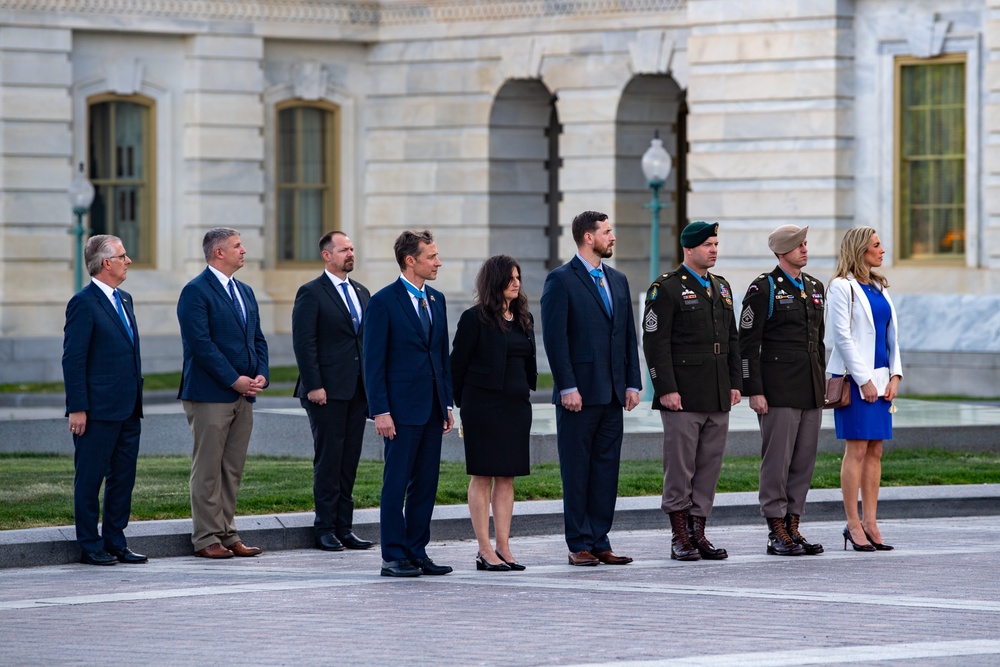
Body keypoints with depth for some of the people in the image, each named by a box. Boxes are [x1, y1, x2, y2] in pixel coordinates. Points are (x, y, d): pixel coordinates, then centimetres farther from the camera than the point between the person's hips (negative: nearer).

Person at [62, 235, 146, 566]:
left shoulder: (124, 299, 15)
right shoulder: (84, 303, -11)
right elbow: (73, 360, -14)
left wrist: (137, 401, 17)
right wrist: (77, 409, -17)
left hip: (128, 410, 8)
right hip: (98, 411, -8)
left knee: (123, 478, 10)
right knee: (90, 479, 1)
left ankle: (115, 541, 18)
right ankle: (90, 546, 6)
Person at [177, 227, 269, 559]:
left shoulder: (245, 292, 17)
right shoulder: (196, 292, -9)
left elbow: (258, 339, 19)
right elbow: (201, 343, -16)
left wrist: (261, 375, 0)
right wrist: (234, 380, -17)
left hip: (243, 395, 8)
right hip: (210, 395, -8)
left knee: (233, 469, 9)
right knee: (208, 470, -3)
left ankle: (227, 534, 14)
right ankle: (206, 539, 0)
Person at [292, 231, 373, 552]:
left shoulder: (361, 292, 16)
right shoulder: (311, 294, -5)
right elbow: (304, 343, -10)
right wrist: (314, 386, -16)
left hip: (358, 389, 6)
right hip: (327, 392, -6)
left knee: (350, 459, 7)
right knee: (328, 459, -4)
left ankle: (344, 527, 11)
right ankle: (326, 529, 2)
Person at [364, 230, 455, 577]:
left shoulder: (436, 300, 13)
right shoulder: (383, 302, -8)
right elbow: (374, 362, -9)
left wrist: (447, 404, 12)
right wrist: (380, 411, -15)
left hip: (432, 408, 7)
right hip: (402, 408, -7)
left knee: (426, 484, 8)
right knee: (396, 484, -2)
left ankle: (417, 552, 14)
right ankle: (393, 558, 1)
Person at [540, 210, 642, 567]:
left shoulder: (618, 280, 15)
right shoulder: (561, 280, -5)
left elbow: (629, 336, 16)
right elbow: (555, 337, -10)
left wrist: (632, 383, 8)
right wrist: (567, 387, -16)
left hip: (613, 393, 6)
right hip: (579, 394, -6)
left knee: (606, 469, 7)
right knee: (577, 471, -1)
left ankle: (599, 541, 12)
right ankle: (579, 545, 3)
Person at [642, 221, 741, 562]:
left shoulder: (721, 287, 16)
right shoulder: (666, 288, -6)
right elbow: (655, 342, -10)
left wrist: (735, 383, 11)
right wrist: (666, 389, -16)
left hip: (718, 398, 7)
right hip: (683, 395, -7)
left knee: (710, 466, 7)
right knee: (680, 466, -3)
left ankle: (698, 532, 13)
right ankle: (680, 537, 2)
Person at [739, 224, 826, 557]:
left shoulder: (815, 287, 15)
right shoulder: (764, 288, -6)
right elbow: (748, 344, -9)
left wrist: (822, 383, 17)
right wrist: (754, 391, -13)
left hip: (811, 391, 7)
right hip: (779, 390, -7)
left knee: (804, 461, 7)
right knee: (777, 461, -4)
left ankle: (793, 527, 13)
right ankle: (777, 532, 0)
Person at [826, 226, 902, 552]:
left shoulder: (878, 287, 15)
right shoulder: (841, 287, -7)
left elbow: (891, 334, 16)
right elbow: (842, 336, -12)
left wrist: (895, 376, 3)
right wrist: (864, 381, -15)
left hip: (879, 377, 7)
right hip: (853, 377, -7)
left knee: (875, 451, 5)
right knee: (857, 449, -6)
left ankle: (870, 523, 7)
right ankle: (853, 525, -3)